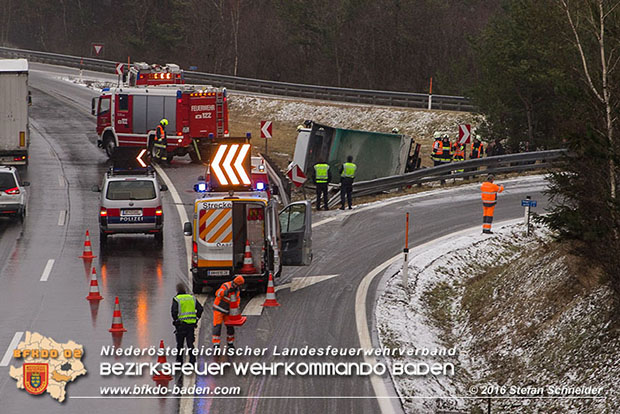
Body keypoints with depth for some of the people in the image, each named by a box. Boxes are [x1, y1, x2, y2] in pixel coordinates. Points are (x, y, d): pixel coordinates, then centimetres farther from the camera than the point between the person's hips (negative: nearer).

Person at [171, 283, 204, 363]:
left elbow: (174, 311, -16)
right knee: (190, 342, 6)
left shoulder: (176, 299, -4)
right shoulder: (192, 298, 9)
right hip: (191, 323, 3)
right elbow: (200, 308, 5)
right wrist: (197, 318, 13)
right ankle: (192, 359, -6)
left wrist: (175, 319, -1)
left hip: (181, 323, -3)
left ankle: (179, 360, 15)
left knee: (180, 343, 9)